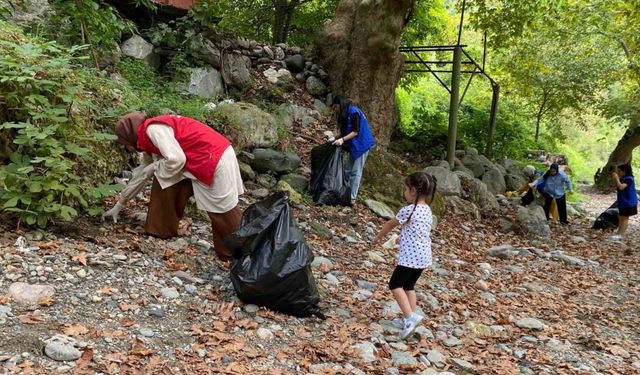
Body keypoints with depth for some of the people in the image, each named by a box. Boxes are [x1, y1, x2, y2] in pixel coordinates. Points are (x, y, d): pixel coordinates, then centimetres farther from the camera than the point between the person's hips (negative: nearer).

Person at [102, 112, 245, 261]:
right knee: (164, 180, 12)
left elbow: (176, 160, -24)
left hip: (215, 160, -10)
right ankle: (161, 230, 20)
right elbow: (141, 175, 27)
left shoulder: (153, 129, -13)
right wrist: (118, 205, 32)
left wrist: (155, 167, -4)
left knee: (226, 216, -4)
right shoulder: (148, 141, 19)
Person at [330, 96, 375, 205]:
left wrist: (342, 139, -26)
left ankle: (352, 198, -2)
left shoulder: (353, 112, -17)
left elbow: (355, 132, -20)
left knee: (356, 172, -6)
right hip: (354, 145, 10)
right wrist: (336, 138, 0)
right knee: (347, 169, 10)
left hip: (362, 144, -10)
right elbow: (345, 131, 13)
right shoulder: (346, 114, 11)